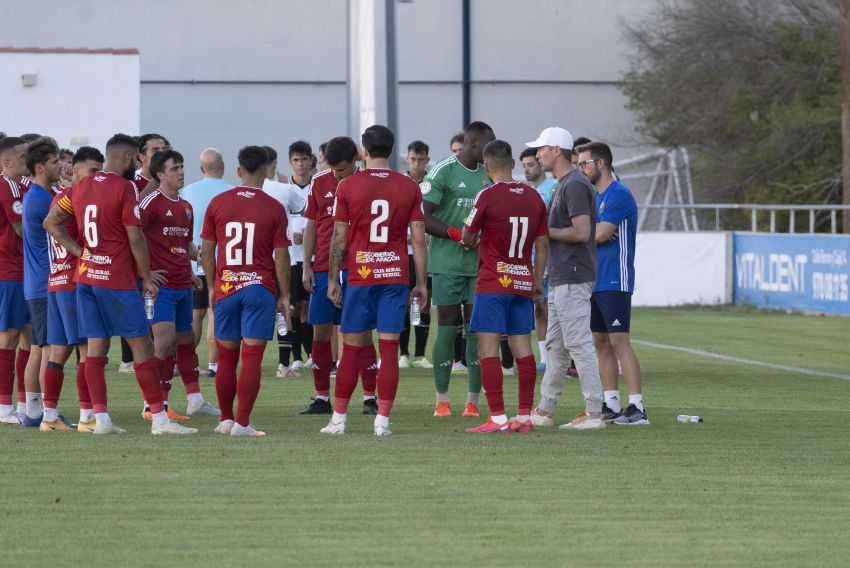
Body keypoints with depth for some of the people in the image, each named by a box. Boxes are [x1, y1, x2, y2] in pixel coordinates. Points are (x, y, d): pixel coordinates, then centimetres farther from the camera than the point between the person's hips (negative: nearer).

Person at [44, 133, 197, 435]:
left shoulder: (81, 187, 10)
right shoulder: (124, 187, -11)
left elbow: (51, 222, 14)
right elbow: (135, 238, -13)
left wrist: (76, 250, 10)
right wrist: (147, 279, -5)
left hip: (86, 275, 7)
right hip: (117, 280, -7)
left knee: (96, 347, 6)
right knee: (142, 346, -3)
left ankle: (100, 419, 4)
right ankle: (159, 418, -4)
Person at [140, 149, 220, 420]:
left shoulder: (185, 206, 17)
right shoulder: (152, 202, -9)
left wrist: (191, 272, 17)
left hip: (183, 285, 8)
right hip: (161, 284, -8)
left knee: (186, 340, 14)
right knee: (166, 339, -14)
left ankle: (195, 400, 21)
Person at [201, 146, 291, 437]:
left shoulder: (217, 203, 3)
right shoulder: (274, 208, -4)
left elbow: (207, 249, 6)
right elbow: (281, 256, -3)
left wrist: (212, 287, 16)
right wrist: (284, 296, 4)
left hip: (225, 288, 2)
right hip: (260, 288, -2)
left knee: (226, 358, 11)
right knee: (252, 358, -3)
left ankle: (226, 420, 19)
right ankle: (242, 423, -8)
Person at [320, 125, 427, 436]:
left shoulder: (347, 186, -1)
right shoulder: (409, 187, 2)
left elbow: (339, 238, -1)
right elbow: (419, 239, 2)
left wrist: (333, 279, 7)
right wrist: (421, 283, 8)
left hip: (360, 277, -1)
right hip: (395, 276, 1)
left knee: (352, 349, 6)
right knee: (389, 349, 0)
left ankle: (339, 419, 9)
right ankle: (383, 420, -4)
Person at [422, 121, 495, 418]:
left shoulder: (488, 175, 14)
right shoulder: (443, 171, -7)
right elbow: (423, 217, -11)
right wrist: (455, 234, -20)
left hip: (480, 263, 5)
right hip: (448, 262, -5)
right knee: (448, 328, -2)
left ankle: (473, 400, 5)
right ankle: (442, 399, 5)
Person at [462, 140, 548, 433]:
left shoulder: (488, 196, -10)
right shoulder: (534, 197, 6)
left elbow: (468, 237, -2)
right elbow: (542, 243, 11)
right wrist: (538, 282, 19)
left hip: (492, 285, -6)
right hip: (523, 283, 6)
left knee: (488, 348, -5)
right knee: (522, 346, 8)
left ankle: (497, 418, -12)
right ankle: (525, 416, 8)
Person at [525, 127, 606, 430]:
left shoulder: (574, 185, -15)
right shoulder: (562, 185, 18)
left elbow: (581, 232, -23)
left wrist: (545, 231, -13)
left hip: (573, 279, -11)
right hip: (560, 280, 11)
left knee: (579, 344, -10)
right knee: (556, 346, 14)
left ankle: (593, 412, -9)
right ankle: (544, 411, 20)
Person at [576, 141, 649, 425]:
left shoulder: (619, 195, -12)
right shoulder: (595, 197, 18)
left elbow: (599, 235, -18)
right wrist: (594, 232, -8)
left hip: (614, 282, -10)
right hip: (595, 281, 10)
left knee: (619, 341, -13)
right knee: (601, 342, 10)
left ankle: (636, 407, -15)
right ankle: (611, 405, 14)